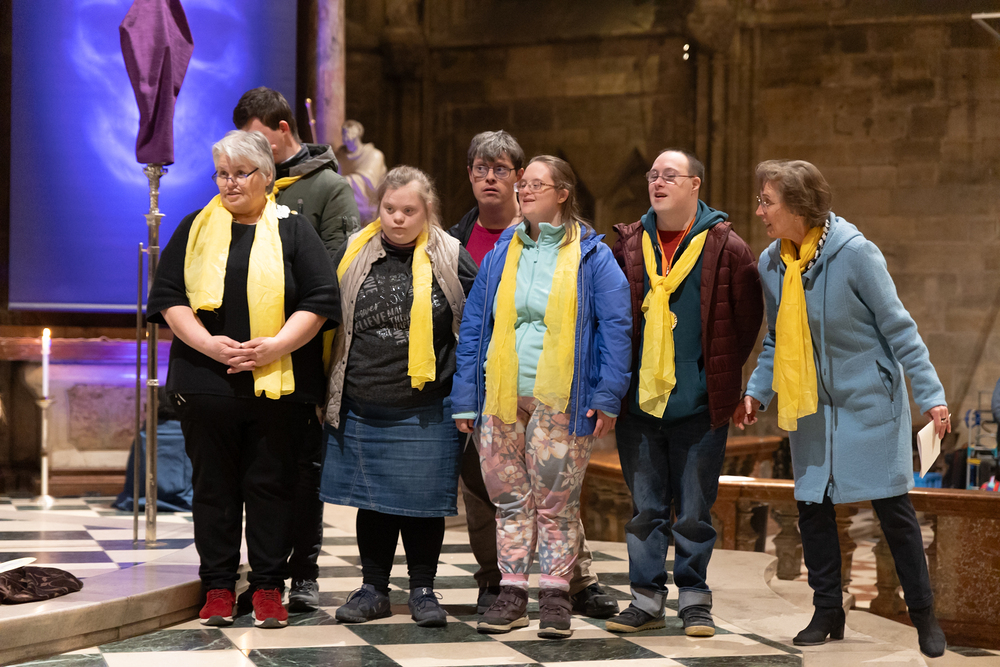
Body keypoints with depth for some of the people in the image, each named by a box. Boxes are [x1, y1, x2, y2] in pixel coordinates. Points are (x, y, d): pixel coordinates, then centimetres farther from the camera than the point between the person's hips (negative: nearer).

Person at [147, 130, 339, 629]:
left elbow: (319, 301, 0)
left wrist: (276, 346, -14)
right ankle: (218, 588, 13)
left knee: (271, 485, 2)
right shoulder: (196, 229, 11)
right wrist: (208, 344, -11)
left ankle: (268, 588, 10)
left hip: (278, 384, -1)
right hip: (207, 382, 2)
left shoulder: (293, 230, 6)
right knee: (214, 485, 4)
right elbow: (168, 296, 4)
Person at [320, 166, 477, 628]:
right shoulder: (354, 255, 5)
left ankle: (423, 589, 18)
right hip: (361, 408, 2)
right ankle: (373, 587, 22)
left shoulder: (451, 259, -2)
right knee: (372, 498, 10)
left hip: (426, 411, -2)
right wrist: (331, 391, 12)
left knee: (422, 499, 5)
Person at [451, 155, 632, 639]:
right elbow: (473, 326, 13)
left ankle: (556, 596, 9)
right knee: (509, 498, 8)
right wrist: (465, 398, 7)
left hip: (561, 400, -4)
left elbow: (616, 327, -2)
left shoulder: (591, 257, 1)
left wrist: (607, 397, -9)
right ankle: (512, 594, 16)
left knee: (557, 501, 0)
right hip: (501, 399, 4)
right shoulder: (501, 253, 13)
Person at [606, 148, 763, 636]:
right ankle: (647, 600, 17)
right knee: (645, 508, 8)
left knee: (694, 510, 3)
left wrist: (720, 373, 4)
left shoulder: (725, 247, -3)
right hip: (638, 399, 3)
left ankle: (694, 600, 15)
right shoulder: (629, 244, 6)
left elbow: (748, 317, 3)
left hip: (699, 403, -3)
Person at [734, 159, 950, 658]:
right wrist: (757, 391, 4)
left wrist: (930, 393, -14)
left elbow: (898, 328, -12)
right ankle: (828, 612, 18)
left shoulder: (854, 253, -17)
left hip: (868, 402, -5)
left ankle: (923, 613, 12)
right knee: (812, 506, 5)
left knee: (892, 506, -1)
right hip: (809, 408, 5)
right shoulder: (771, 264, 1)